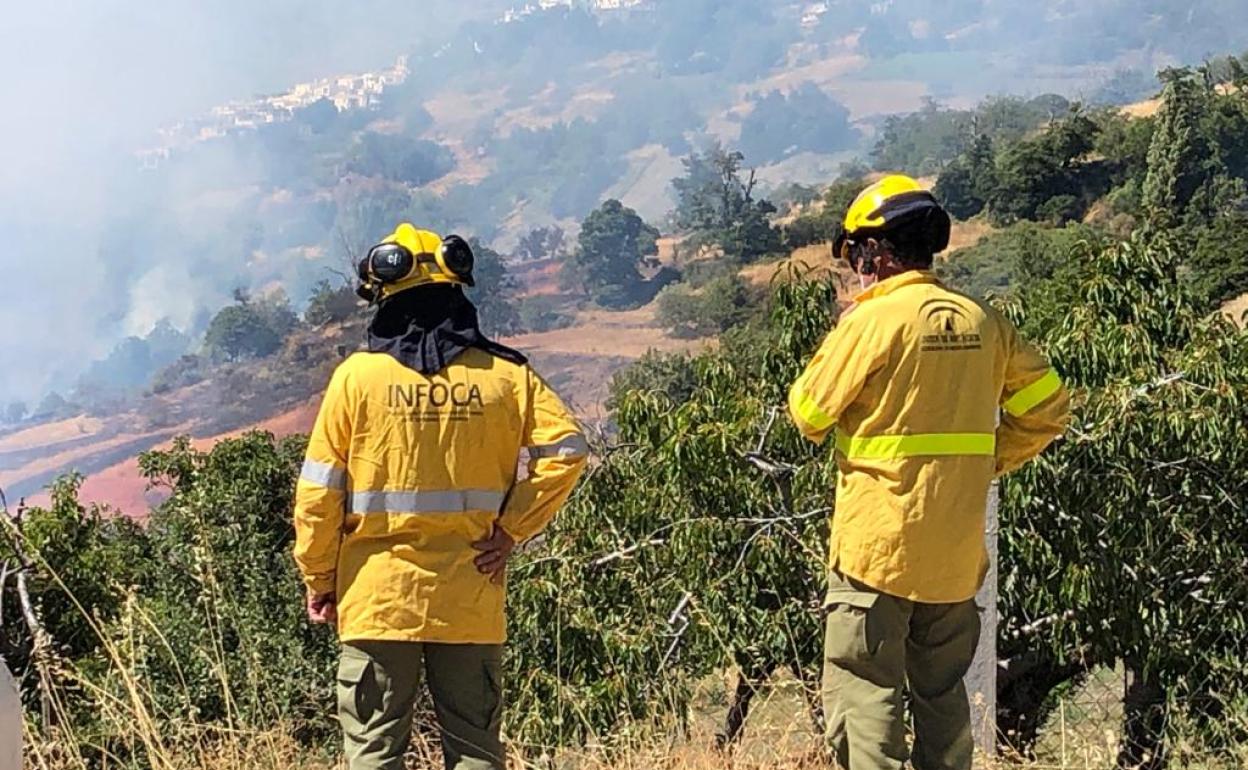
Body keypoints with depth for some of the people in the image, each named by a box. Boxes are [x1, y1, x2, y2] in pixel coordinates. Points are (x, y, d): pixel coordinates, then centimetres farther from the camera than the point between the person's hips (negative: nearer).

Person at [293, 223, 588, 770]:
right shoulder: (504, 375, 0)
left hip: (378, 599, -1)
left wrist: (319, 581, 6)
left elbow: (319, 490, -3)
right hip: (470, 602, 2)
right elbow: (565, 450, -6)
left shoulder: (357, 376, -4)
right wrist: (512, 529, -1)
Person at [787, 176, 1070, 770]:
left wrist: (836, 342, 8)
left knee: (862, 689, -2)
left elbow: (809, 414, -5)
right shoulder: (981, 321, 6)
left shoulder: (873, 319, -12)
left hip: (878, 543, -6)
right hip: (958, 549, 6)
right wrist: (982, 462, 11)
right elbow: (1047, 406, 9)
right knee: (943, 690, 17)